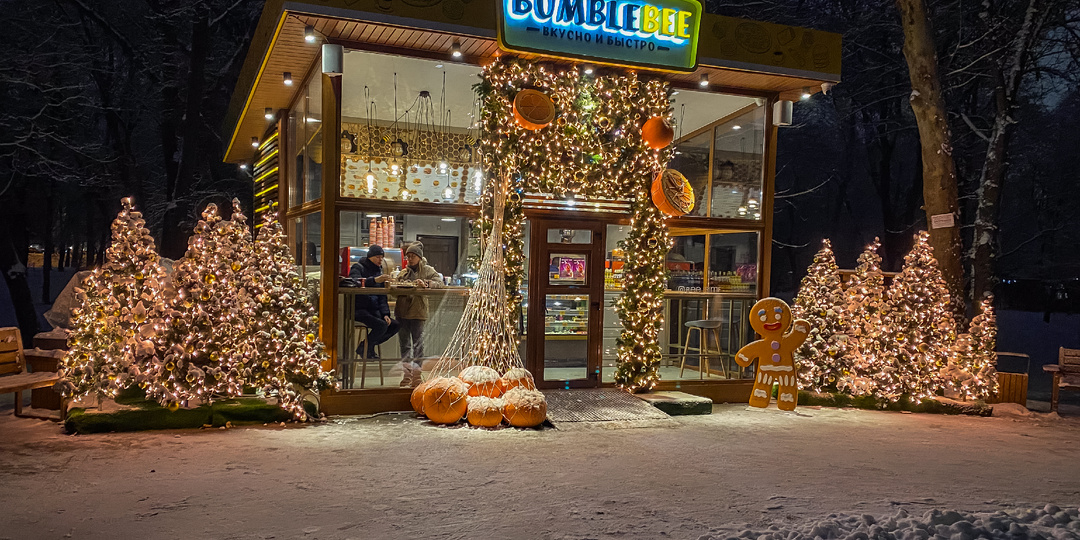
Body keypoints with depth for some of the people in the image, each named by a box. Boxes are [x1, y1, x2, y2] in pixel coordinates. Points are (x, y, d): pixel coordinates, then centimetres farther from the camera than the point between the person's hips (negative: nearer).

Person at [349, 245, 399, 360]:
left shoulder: (378, 271, 17)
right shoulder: (358, 267, -4)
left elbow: (382, 296, 16)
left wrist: (385, 314, 1)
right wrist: (374, 280, -42)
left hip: (373, 310, 8)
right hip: (359, 309, -8)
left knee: (395, 325, -8)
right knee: (381, 325, -28)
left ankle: (368, 346, 5)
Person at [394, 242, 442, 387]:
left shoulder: (428, 270, 6)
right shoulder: (403, 272, 22)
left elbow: (439, 282, -8)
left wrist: (426, 284, -25)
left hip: (418, 311, -5)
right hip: (401, 311, 5)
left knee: (418, 343, -5)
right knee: (404, 343, 7)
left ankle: (416, 373, -1)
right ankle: (407, 373, 14)